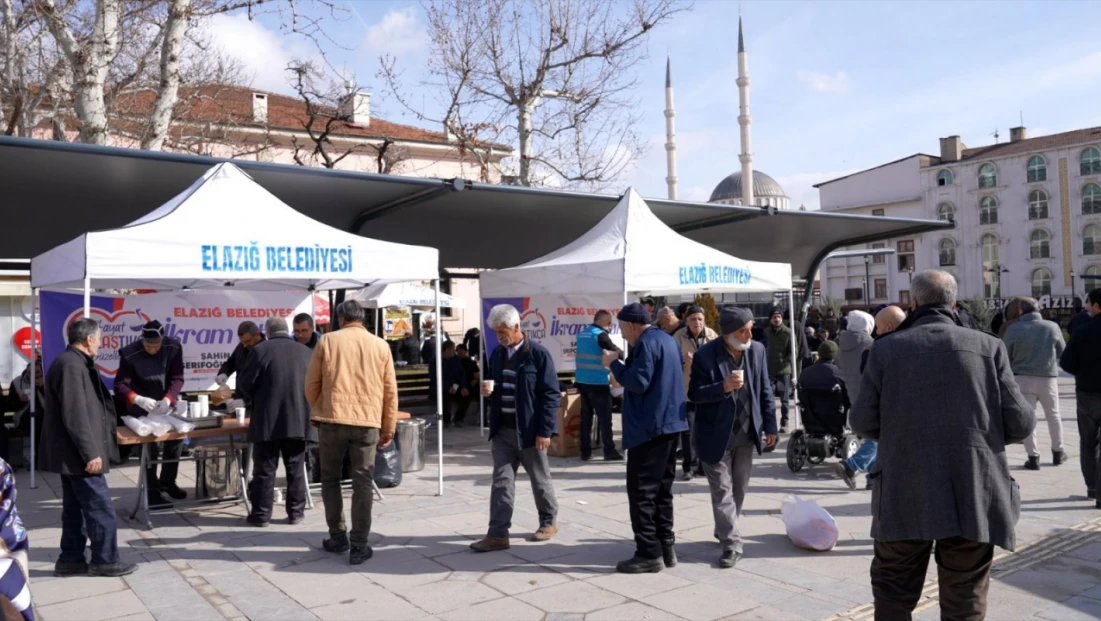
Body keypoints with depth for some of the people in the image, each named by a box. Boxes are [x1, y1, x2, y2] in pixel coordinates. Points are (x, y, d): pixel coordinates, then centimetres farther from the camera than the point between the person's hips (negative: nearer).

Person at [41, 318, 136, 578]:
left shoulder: (72, 362, 13)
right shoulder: (71, 365, -20)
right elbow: (75, 415, -24)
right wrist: (90, 453, -22)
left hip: (72, 454, 11)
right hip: (79, 454, -11)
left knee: (75, 508, 15)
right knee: (101, 509, -3)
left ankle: (70, 559, 22)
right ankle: (105, 561, 4)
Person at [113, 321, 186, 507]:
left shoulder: (173, 348, -13)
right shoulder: (129, 354, -20)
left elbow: (177, 378, -12)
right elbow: (120, 385, -20)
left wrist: (168, 399, -30)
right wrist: (138, 399, -40)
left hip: (165, 404, 4)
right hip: (141, 408, -4)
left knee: (177, 435, 7)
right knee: (151, 442, -12)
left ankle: (167, 481, 28)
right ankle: (152, 491, -4)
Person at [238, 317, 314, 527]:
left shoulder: (261, 349, -3)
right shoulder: (306, 351, 7)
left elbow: (246, 383, -1)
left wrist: (252, 404, 18)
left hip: (268, 419, -3)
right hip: (299, 419, 3)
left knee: (264, 469, 4)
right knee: (296, 468, 9)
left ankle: (261, 514, 10)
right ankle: (296, 511, 14)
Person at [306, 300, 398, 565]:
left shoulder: (327, 341, 3)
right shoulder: (380, 346, 6)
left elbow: (311, 384, 6)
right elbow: (390, 391, 7)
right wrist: (389, 428, 15)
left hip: (332, 419, 0)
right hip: (367, 422, 1)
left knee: (330, 479, 16)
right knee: (363, 483, 4)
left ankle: (338, 536, 21)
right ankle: (359, 546, 4)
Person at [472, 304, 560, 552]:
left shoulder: (538, 354, -11)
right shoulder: (497, 354, 8)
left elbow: (551, 394, -12)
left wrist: (545, 430, -16)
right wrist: (488, 390, -6)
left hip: (530, 430, -5)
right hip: (503, 430, 5)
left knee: (540, 479, 10)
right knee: (501, 481, 2)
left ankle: (549, 522, 30)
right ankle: (498, 534, 4)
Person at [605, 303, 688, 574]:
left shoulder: (647, 342, -14)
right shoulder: (666, 339, 17)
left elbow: (638, 382, -21)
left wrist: (614, 364, -7)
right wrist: (622, 364, 16)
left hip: (651, 426, -10)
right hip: (670, 422, 10)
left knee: (641, 491, -4)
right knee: (662, 488, 14)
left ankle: (649, 553, -2)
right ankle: (665, 548, 19)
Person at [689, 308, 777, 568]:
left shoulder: (758, 350, -1)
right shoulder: (705, 356, -16)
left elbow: (765, 391, 5)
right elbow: (694, 393, -13)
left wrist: (770, 426, 4)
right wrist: (723, 387, -29)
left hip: (747, 434, 5)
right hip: (716, 435, -5)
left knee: (738, 489, 17)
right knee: (722, 490, -1)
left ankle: (724, 531, 36)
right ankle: (732, 543, 7)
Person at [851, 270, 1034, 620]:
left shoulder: (886, 349, -2)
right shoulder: (988, 346, -1)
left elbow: (863, 423, -3)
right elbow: (1020, 424, -3)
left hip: (905, 494, 0)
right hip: (973, 495, 1)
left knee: (893, 592, 15)